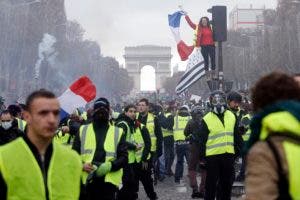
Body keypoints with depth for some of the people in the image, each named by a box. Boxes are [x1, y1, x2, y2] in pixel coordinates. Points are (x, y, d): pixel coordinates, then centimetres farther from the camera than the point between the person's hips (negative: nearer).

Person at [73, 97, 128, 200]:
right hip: (86, 181, 1)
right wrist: (82, 165, -9)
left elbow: (124, 157, 2)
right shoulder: (83, 130, 12)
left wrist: (110, 166, -16)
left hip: (108, 181, -1)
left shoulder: (118, 132, 8)